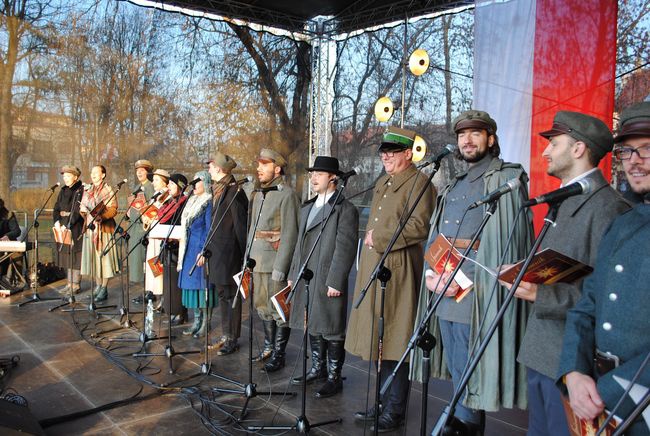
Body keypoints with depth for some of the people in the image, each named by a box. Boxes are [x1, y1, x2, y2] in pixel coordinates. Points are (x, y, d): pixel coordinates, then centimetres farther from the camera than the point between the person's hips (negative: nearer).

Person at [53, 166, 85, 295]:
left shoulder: (81, 190, -9)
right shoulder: (63, 191, 14)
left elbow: (78, 211, -17)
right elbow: (57, 208, 12)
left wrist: (67, 225, -20)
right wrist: (57, 222, -5)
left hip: (76, 227, -7)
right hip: (63, 227, 7)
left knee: (75, 255, -4)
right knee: (67, 255, 10)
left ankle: (76, 285, 1)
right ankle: (70, 283, 16)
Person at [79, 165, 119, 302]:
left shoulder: (108, 190, -2)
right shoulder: (87, 190, 16)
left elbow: (113, 209, -10)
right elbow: (82, 207, 17)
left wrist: (101, 216, -24)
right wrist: (85, 214, -4)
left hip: (104, 228, -6)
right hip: (90, 227, 6)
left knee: (104, 256, -4)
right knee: (93, 257, 7)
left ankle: (104, 289, 2)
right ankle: (98, 286, 18)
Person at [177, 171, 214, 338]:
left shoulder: (209, 203, -9)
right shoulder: (192, 202, 15)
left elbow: (209, 230, -14)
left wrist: (204, 252, -20)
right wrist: (183, 251, 16)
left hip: (201, 249, -8)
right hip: (189, 249, 8)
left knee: (202, 284, -4)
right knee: (192, 283, 10)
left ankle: (206, 323, 5)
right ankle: (197, 320, 19)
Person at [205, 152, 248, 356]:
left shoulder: (233, 192, -15)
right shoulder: (218, 191, 13)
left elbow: (241, 225, -16)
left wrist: (243, 254, -14)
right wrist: (208, 248, 15)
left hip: (228, 252, -9)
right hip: (217, 251, 9)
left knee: (230, 295, 0)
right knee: (222, 293, 15)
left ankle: (233, 339, 10)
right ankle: (225, 335, 26)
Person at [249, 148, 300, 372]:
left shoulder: (287, 195, -11)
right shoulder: (259, 195, 14)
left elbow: (290, 234, -16)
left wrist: (280, 267, -19)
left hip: (276, 261, -8)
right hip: (258, 261, 8)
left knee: (278, 310, 1)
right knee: (262, 307, 17)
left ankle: (278, 355, 13)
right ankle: (268, 346, 32)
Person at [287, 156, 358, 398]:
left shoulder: (345, 209, -8)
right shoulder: (307, 208, 17)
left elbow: (345, 248, -14)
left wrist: (335, 282, -18)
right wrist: (293, 274, 17)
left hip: (328, 282, -8)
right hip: (306, 279, 8)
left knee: (332, 330, 2)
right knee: (313, 326, 17)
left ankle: (334, 378, 15)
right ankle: (318, 369, 33)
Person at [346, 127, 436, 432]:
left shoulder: (418, 183, -8)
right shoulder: (381, 183, 20)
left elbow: (419, 226, -20)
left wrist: (379, 238, -14)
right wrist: (370, 239, 15)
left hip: (399, 272, -9)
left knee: (395, 346, -1)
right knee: (380, 341, 14)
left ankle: (394, 412, 11)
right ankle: (384, 403, 27)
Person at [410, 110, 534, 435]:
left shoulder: (507, 180, -4)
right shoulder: (454, 185, 19)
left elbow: (507, 243, -12)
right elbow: (434, 235, 16)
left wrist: (461, 281, -16)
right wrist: (431, 273, -1)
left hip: (475, 297, -7)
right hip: (444, 295, 7)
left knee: (468, 376, 0)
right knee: (457, 371, 16)